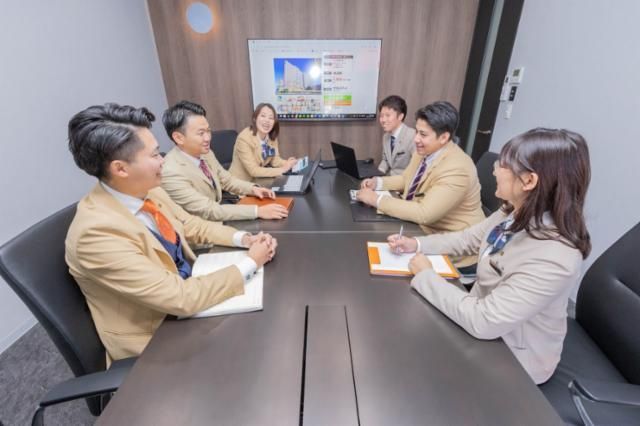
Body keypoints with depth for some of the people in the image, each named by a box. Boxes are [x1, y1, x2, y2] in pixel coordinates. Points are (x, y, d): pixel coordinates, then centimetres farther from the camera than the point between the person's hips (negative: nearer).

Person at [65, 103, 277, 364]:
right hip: (155, 334, -6)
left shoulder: (147, 191, -8)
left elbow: (192, 225, 6)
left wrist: (244, 239, -8)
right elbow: (181, 298, -31)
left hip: (186, 287, 6)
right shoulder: (97, 232, -30)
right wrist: (250, 263, -23)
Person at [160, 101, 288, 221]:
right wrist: (258, 211, -31)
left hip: (217, 217, 7)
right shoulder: (171, 172, -26)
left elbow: (226, 179, 10)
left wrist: (253, 189, -8)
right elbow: (208, 211, -28)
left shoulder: (206, 153, -3)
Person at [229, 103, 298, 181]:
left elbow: (274, 159, 2)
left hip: (257, 180, 7)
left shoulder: (272, 136, -4)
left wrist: (287, 163, -19)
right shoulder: (244, 138, -23)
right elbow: (254, 170, -25)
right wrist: (282, 169, -26)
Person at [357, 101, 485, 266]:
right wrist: (377, 182, -5)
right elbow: (405, 179, 14)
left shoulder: (456, 169, -28)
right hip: (420, 226, 7)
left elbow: (423, 213, -32)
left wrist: (376, 199, -28)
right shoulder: (424, 151, -2)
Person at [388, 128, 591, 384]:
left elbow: (483, 321, -34)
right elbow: (467, 239, 6)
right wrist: (416, 244, -7)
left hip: (511, 356, -6)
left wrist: (425, 276, -23)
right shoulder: (514, 215, -10)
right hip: (484, 313, 6)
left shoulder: (555, 257, -35)